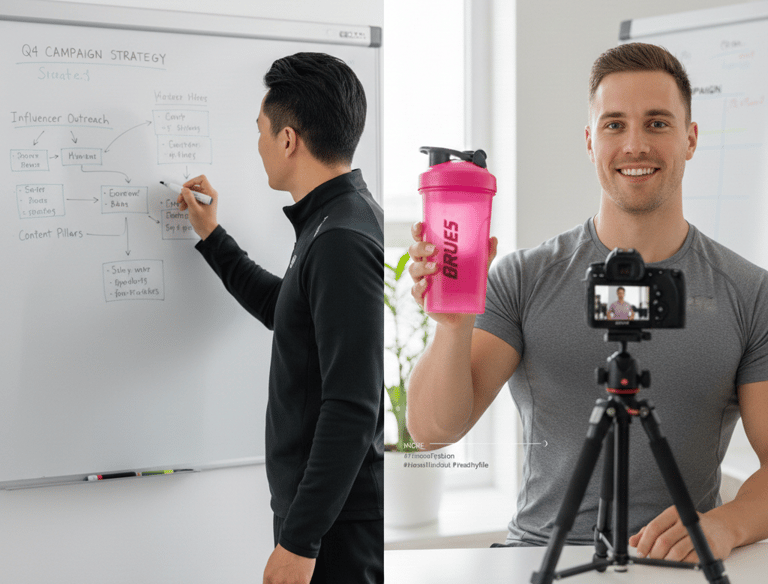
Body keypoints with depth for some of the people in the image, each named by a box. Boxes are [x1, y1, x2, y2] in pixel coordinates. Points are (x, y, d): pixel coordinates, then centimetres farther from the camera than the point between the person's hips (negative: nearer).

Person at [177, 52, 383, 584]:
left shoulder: (342, 241, -22)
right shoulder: (335, 221, 10)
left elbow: (352, 409, -27)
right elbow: (289, 312, 29)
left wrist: (300, 540, -25)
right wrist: (212, 236, 29)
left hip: (338, 525, -10)